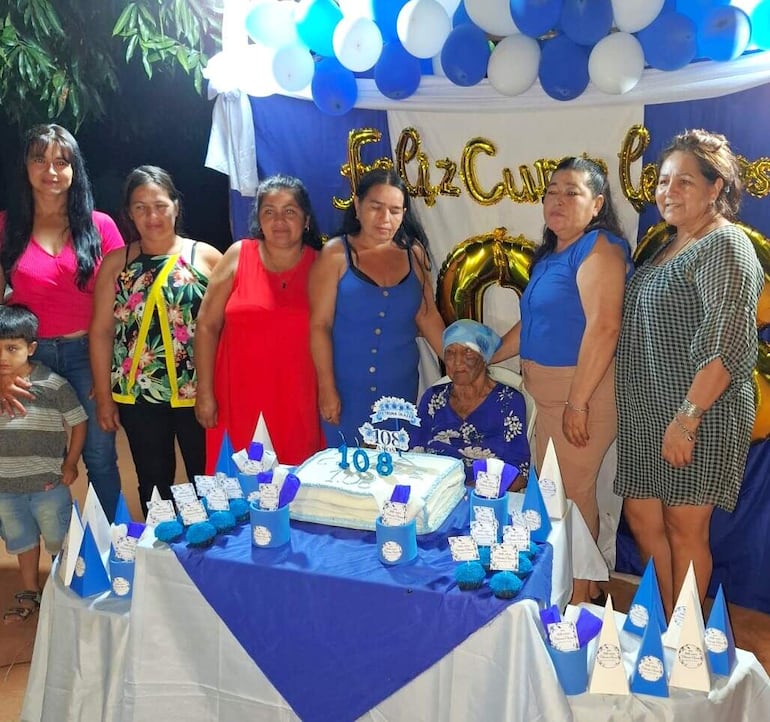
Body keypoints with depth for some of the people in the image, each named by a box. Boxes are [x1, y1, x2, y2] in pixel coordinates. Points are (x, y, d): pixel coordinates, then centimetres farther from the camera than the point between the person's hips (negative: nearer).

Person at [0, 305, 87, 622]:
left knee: (58, 542, 13)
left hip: (48, 484, -4)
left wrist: (70, 465, -5)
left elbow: (78, 423, -7)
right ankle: (29, 595, 40)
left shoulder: (53, 385, -15)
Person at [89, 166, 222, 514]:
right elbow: (101, 332, 4)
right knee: (153, 485, 14)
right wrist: (104, 397, 1)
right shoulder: (115, 263, 4)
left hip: (198, 391, -2)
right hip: (138, 394, 2)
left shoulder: (206, 257, -2)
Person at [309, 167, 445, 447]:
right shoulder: (335, 255, -7)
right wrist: (327, 388, -11)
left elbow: (427, 316, 8)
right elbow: (319, 325, -8)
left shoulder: (413, 253, 4)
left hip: (400, 388, 3)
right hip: (347, 390, -3)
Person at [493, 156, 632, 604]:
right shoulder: (550, 255, 14)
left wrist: (578, 402, -25)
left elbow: (604, 327, -24)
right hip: (551, 393, 10)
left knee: (573, 493, 0)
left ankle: (581, 596, 17)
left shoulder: (599, 248, -15)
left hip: (582, 391, -9)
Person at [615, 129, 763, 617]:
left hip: (699, 416, -9)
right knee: (642, 517, 13)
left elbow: (731, 344, -22)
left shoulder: (724, 246, -13)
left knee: (685, 529, 2)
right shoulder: (670, 247, 15)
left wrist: (688, 417, -24)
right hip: (649, 413, 9)